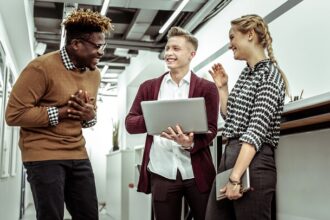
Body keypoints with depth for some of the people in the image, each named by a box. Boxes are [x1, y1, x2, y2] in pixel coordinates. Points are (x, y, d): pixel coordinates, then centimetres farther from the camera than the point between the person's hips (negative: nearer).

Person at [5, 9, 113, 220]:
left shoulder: (94, 73, 9)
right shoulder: (42, 67, -13)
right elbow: (14, 114, -16)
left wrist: (90, 115, -3)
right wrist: (62, 111, -18)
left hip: (78, 155, 7)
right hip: (44, 156, -6)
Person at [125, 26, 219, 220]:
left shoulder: (207, 88, 2)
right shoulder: (149, 87, 10)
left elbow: (211, 130, -3)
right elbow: (130, 123, 4)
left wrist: (190, 143, -24)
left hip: (197, 173, -1)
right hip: (161, 174, 2)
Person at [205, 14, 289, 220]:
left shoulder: (270, 74, -9)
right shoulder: (245, 74, 17)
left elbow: (257, 130, -18)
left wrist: (236, 177, -22)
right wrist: (222, 87, 18)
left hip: (253, 162, -8)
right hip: (229, 156, 9)